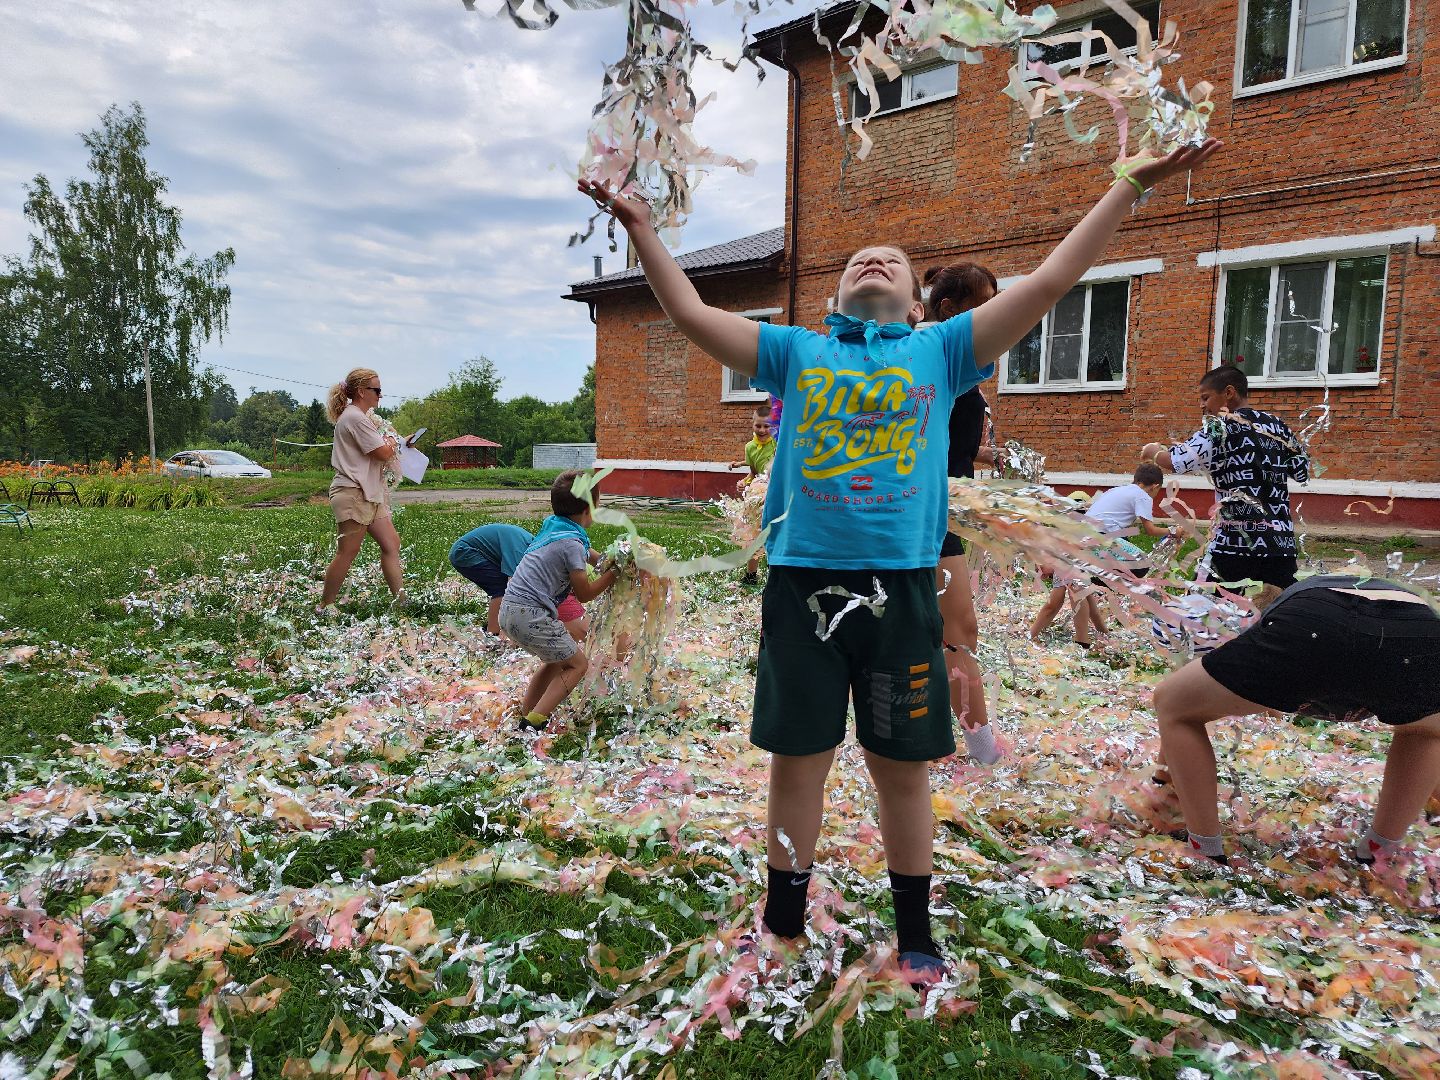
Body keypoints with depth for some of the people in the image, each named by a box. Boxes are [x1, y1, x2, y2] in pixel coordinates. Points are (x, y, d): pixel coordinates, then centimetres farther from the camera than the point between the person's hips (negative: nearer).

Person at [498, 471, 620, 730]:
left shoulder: (551, 524, 11)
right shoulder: (572, 542, -14)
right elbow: (584, 594, -5)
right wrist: (613, 573, 3)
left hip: (509, 610, 9)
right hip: (530, 615, -9)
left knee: (557, 660, 23)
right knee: (577, 664, 5)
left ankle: (524, 715, 25)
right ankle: (534, 722, -3)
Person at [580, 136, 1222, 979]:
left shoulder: (940, 351, 12)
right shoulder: (796, 351, 13)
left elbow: (1048, 284, 9)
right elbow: (692, 313, 9)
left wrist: (1132, 186, 8)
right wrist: (642, 227, 7)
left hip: (901, 588, 0)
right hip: (803, 584, 0)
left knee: (904, 767, 10)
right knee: (799, 761, 9)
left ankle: (917, 937, 29)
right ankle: (784, 927, 27)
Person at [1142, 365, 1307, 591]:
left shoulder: (1222, 427, -5)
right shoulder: (1277, 425, 13)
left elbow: (1175, 462, -12)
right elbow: (1302, 471, 23)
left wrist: (1153, 451, 8)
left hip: (1235, 542, -5)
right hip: (1280, 541, 6)